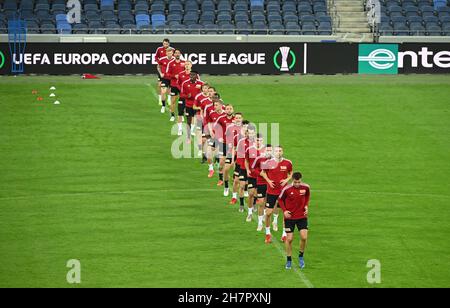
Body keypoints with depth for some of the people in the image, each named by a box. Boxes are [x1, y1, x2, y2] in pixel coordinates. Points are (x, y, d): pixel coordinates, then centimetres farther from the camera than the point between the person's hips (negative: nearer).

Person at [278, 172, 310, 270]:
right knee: (289, 239, -1)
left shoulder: (305, 187, -9)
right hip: (289, 217, -2)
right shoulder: (287, 189, -16)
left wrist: (306, 206, 0)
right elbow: (280, 200, 1)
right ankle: (289, 260, 17)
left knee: (304, 237, -9)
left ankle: (301, 256, 16)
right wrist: (284, 210, -11)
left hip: (302, 216, 2)